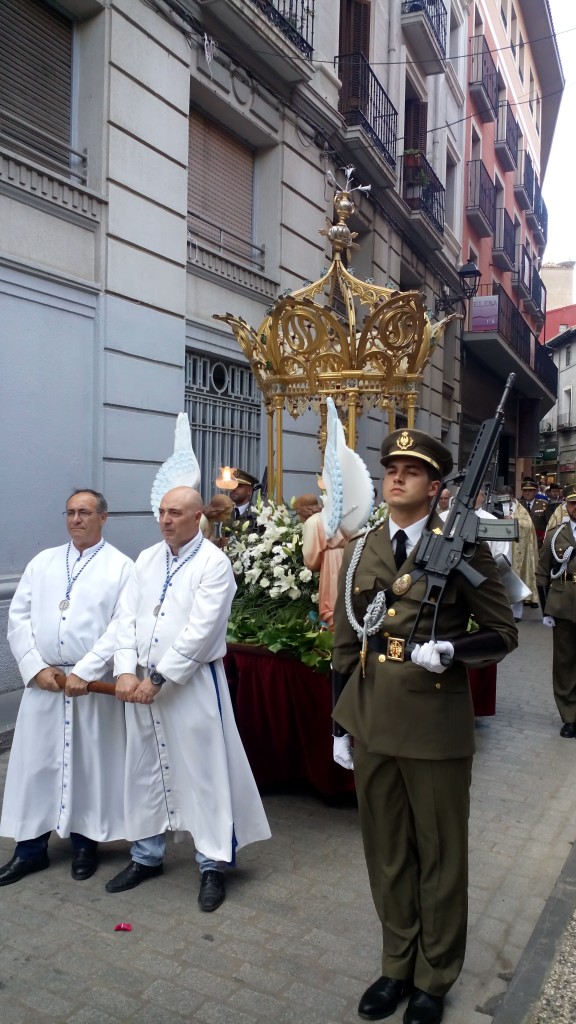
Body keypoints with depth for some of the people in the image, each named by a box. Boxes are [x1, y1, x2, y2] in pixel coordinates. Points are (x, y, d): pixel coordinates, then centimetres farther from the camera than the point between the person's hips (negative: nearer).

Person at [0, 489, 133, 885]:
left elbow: (121, 627, -11)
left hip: (95, 683, -3)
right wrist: (36, 667, -6)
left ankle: (86, 843, 26)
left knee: (90, 763, 8)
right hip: (43, 679, 3)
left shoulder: (121, 567, -3)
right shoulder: (42, 562, 10)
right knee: (35, 762, 9)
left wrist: (83, 673, -16)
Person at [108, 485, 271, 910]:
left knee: (204, 771, 2)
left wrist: (159, 678, -17)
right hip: (141, 682, 6)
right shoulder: (147, 559, 9)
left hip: (193, 683, -6)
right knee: (145, 770, 16)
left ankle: (213, 864, 18)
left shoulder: (214, 563, -10)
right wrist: (126, 672, -8)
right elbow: (128, 618, 5)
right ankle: (147, 856, 33)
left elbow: (200, 630, -17)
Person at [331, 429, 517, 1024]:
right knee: (386, 854, 18)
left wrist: (451, 651, -22)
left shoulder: (462, 547, -8)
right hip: (372, 724, 4)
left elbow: (503, 634, -4)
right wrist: (340, 724, 10)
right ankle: (397, 966, 40)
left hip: (435, 726, -4)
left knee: (439, 856, 14)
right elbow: (346, 645, 9)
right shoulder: (359, 551, 5)